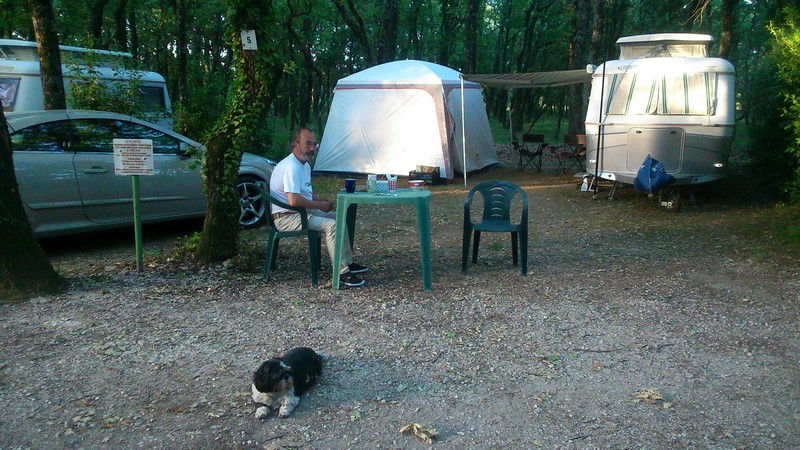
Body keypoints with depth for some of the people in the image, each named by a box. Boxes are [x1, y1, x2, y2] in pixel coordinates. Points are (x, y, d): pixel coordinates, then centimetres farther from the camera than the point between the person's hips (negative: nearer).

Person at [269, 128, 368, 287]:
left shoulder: (305, 165, 13)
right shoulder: (291, 167, -22)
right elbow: (294, 200, -32)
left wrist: (321, 200, 6)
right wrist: (319, 205, -18)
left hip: (303, 211, 11)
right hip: (287, 217, -11)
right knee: (331, 225, -25)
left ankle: (347, 262, 17)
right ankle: (342, 273, -20)